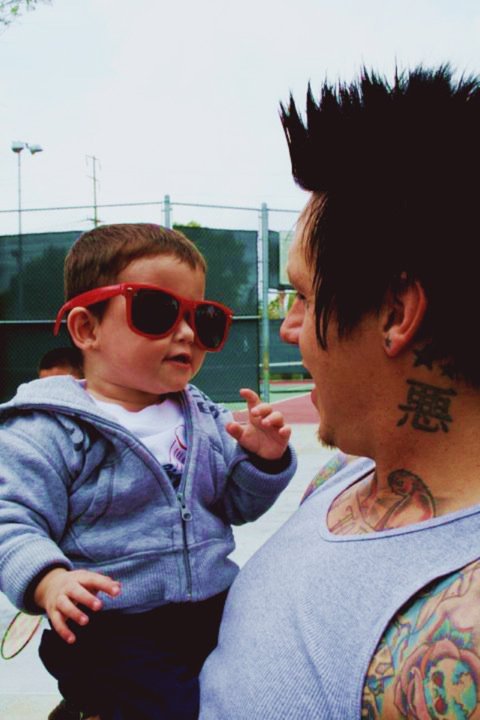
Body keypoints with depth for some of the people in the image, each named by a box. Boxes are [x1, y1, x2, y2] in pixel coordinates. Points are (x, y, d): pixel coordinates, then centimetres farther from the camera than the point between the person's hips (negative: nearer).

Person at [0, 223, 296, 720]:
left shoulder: (206, 418, 9)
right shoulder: (48, 431, -9)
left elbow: (238, 506, 14)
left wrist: (263, 459, -4)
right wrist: (49, 581, -29)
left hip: (219, 608, 6)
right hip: (112, 628, -5)